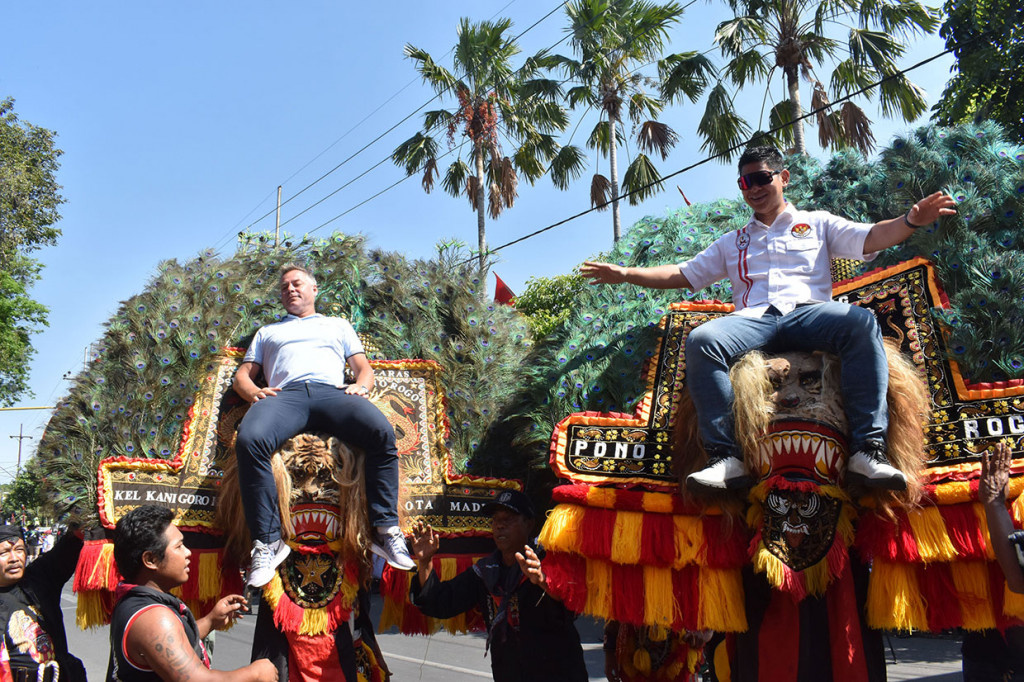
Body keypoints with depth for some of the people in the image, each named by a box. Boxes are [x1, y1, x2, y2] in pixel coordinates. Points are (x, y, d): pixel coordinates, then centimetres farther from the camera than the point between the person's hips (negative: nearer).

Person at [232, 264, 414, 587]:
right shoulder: (267, 332, 38)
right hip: (283, 394, 0)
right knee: (249, 439, -37)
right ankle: (267, 541, -31)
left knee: (382, 432, -34)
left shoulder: (338, 325, 37)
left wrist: (361, 385, 1)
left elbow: (364, 368, 27)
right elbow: (242, 375, 28)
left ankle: (386, 530, -30)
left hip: (332, 391, 0)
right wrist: (254, 391, 3)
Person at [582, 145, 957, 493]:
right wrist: (625, 273, 17)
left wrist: (912, 219, -9)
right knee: (700, 341, -32)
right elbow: (684, 274, 28)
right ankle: (726, 457, -37)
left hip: (809, 312, -1)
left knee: (862, 323, -35)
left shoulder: (817, 223, 26)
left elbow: (870, 238, 12)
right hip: (753, 319, 2)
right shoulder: (732, 242, 33)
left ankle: (868, 450, -38)